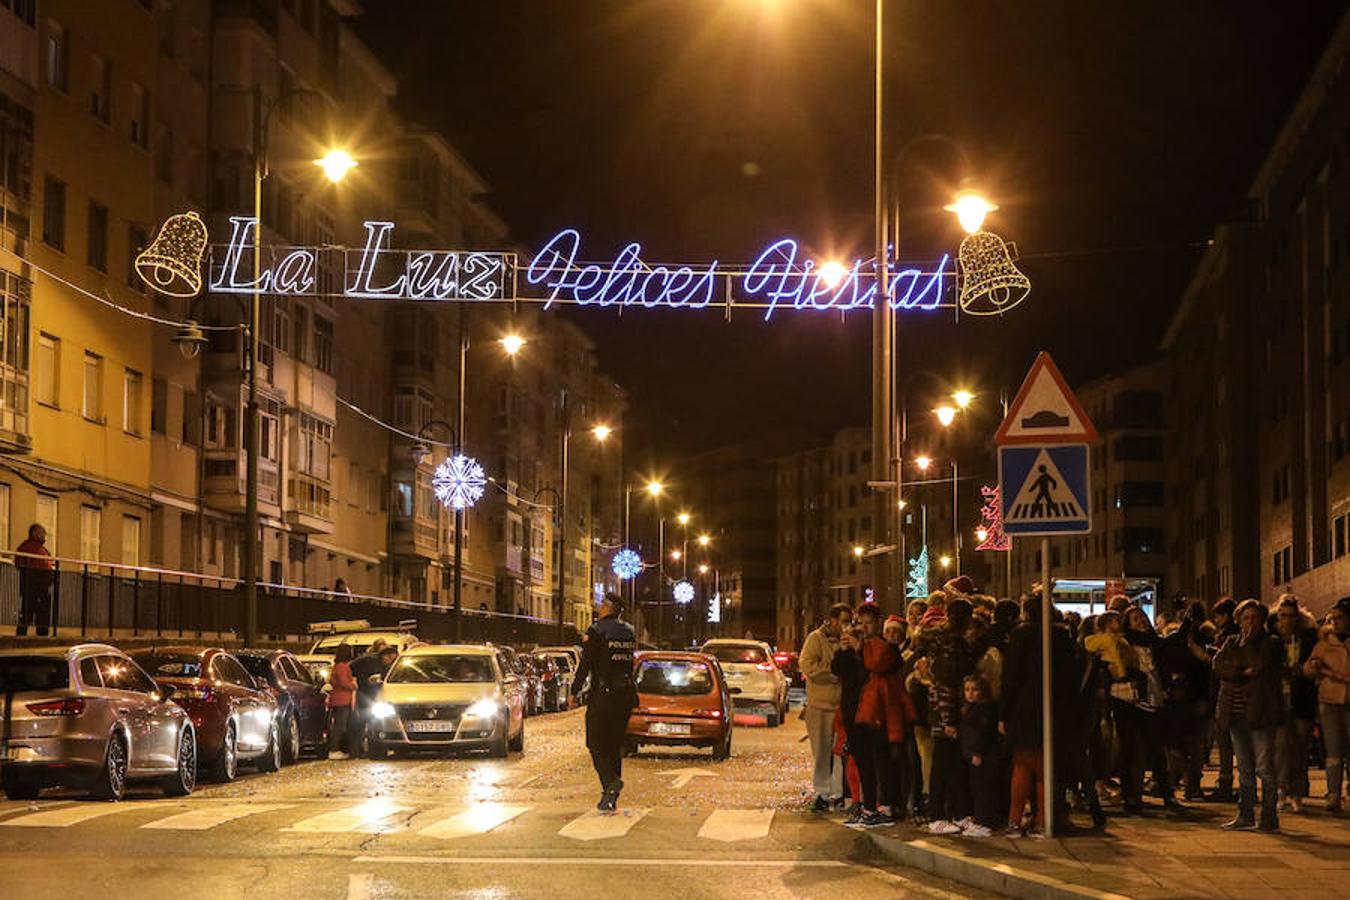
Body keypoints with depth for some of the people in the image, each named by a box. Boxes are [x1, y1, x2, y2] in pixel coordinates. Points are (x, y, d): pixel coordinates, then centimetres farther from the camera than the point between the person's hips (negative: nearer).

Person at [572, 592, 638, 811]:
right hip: (626, 695, 6)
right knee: (615, 745, 12)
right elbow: (629, 661, 14)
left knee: (596, 744, 1)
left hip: (603, 694, -6)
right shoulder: (629, 632, 10)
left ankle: (611, 780, -22)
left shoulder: (596, 632, -9)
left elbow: (585, 665, -10)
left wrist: (575, 691, -3)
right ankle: (610, 798, 11)